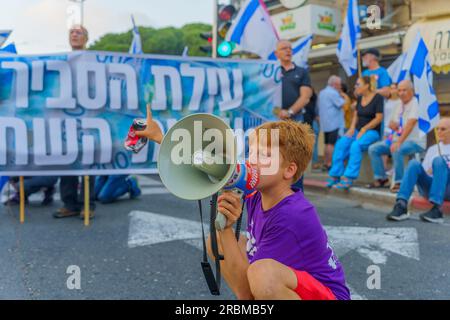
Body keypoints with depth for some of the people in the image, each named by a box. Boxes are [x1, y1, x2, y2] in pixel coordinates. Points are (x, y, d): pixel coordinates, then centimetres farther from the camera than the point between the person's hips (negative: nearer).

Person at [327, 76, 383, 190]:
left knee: (356, 145, -34)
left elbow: (379, 118, -11)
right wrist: (352, 127, 0)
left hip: (372, 131, -6)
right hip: (358, 130, 6)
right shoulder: (360, 98, 14)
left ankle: (348, 178, -34)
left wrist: (364, 130, -15)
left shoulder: (377, 98, -7)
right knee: (341, 143, -20)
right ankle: (335, 175, -20)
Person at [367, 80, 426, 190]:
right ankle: (381, 178, 4)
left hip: (415, 141, -8)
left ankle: (398, 182, -23)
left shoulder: (416, 104, -12)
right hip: (398, 139, 8)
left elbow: (410, 125, -25)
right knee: (373, 149, -4)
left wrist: (399, 142, -34)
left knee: (396, 150, -37)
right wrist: (393, 124, -7)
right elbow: (391, 124, 18)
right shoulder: (400, 105, 14)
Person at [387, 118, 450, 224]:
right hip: (430, 187, 3)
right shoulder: (432, 149, 23)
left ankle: (436, 210, -40)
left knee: (439, 160, -29)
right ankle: (401, 205, -38)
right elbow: (424, 171, 18)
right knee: (414, 163, -23)